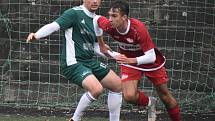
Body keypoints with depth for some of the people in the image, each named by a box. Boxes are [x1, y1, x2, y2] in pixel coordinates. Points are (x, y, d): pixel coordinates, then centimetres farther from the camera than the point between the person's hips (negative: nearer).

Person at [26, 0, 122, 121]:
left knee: (118, 85, 10)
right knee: (97, 89, -29)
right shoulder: (74, 13, -12)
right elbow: (54, 26, -23)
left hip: (91, 62, 9)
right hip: (73, 64, -9)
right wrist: (36, 35, -40)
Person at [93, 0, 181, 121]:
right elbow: (96, 19, 1)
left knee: (165, 95, 8)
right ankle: (150, 103, 15)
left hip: (149, 60, -3)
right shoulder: (109, 26, -24)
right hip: (128, 61, 3)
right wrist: (101, 44, 7)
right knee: (129, 96, -17)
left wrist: (130, 60, -47)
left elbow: (151, 57, -33)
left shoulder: (139, 28, -35)